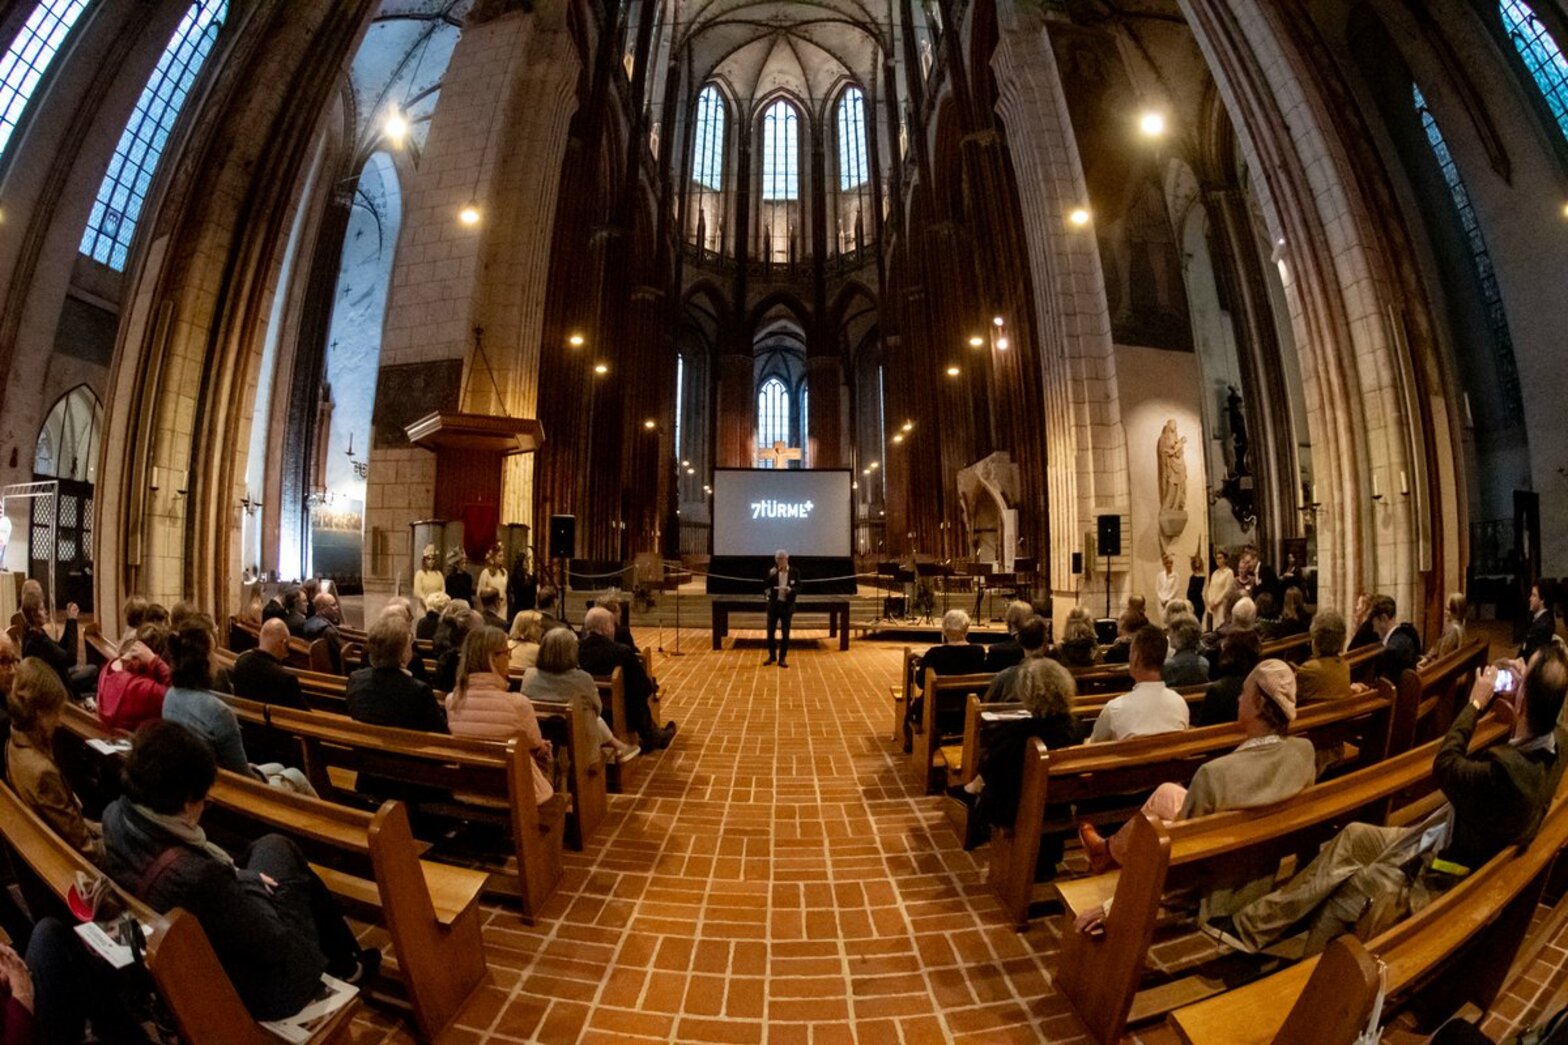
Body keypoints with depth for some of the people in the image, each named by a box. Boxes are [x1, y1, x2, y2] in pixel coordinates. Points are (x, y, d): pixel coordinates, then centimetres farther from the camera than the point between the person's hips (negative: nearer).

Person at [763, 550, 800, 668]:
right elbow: (765, 587, -3)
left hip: (787, 606, -1)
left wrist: (790, 589, -22)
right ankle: (772, 656, 25)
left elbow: (798, 589, -3)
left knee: (785, 633, 2)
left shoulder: (794, 572, -2)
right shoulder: (772, 572, 1)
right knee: (771, 632, 7)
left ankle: (782, 658, 13)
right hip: (773, 605, 1)